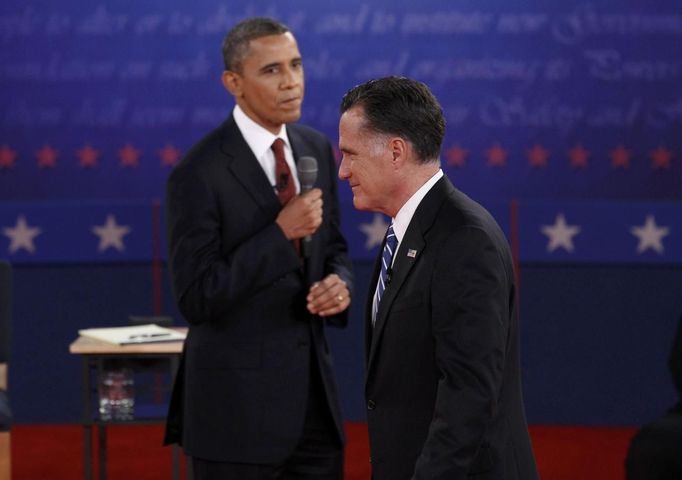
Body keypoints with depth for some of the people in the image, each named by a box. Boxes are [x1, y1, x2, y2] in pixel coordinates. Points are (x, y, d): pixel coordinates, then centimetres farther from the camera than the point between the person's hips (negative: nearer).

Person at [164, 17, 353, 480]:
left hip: (314, 389, 6)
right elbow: (196, 298, -17)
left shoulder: (317, 148, 7)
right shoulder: (200, 173, -14)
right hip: (237, 401, -6)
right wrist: (280, 232, -22)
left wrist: (340, 285, -6)